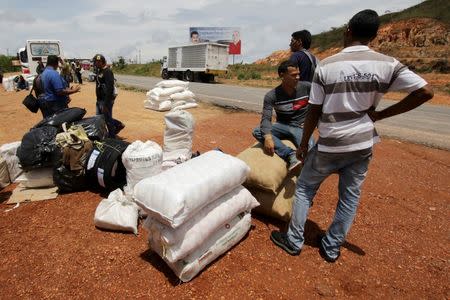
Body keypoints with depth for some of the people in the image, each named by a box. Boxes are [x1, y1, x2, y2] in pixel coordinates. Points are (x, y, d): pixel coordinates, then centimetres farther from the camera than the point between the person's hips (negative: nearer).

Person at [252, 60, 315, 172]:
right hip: (283, 126, 1)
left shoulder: (306, 87, -6)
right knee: (257, 131, -28)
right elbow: (266, 118, -19)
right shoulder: (271, 96, -9)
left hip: (301, 128, -1)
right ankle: (291, 155, -34)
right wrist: (268, 137, -40)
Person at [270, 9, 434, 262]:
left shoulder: (326, 66, -8)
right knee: (350, 197, 17)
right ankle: (332, 248, 29)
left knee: (304, 188, 15)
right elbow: (426, 92, -3)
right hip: (362, 145, 3)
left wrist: (303, 144, 4)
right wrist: (381, 114, 1)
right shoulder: (387, 64, -3)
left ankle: (294, 241, 23)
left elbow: (314, 113, -7)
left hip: (330, 146, -2)